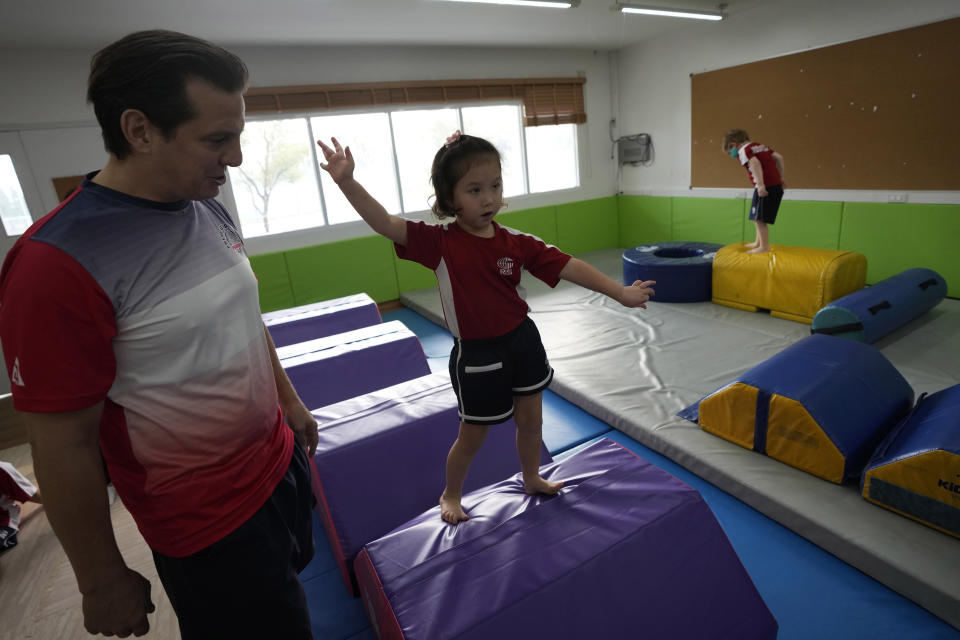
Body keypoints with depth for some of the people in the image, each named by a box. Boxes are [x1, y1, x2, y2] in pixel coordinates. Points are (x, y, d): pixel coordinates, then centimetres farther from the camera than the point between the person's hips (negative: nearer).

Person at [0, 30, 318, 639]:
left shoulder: (210, 209, -2)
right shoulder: (57, 264, -25)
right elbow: (64, 448, -19)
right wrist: (103, 581, -8)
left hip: (280, 460, 7)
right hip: (209, 522, -7)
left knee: (295, 582, 29)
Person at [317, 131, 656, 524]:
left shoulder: (516, 243, -6)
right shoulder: (439, 242, -15)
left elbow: (567, 267, -5)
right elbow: (384, 224, -26)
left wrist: (619, 292, -4)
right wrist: (346, 181, -39)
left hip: (523, 341, 4)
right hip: (477, 354, -4)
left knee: (531, 421, 20)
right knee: (472, 436, 14)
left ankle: (531, 479, 49)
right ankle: (450, 494, 43)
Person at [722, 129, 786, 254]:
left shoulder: (743, 151, -5)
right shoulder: (761, 146, 20)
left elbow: (755, 163, -23)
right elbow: (779, 157, 17)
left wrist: (761, 185, -29)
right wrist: (780, 177, 22)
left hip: (766, 187, -9)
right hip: (777, 185, 9)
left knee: (759, 218, -5)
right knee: (757, 217, 20)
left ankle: (764, 247, -3)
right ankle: (759, 242, 31)